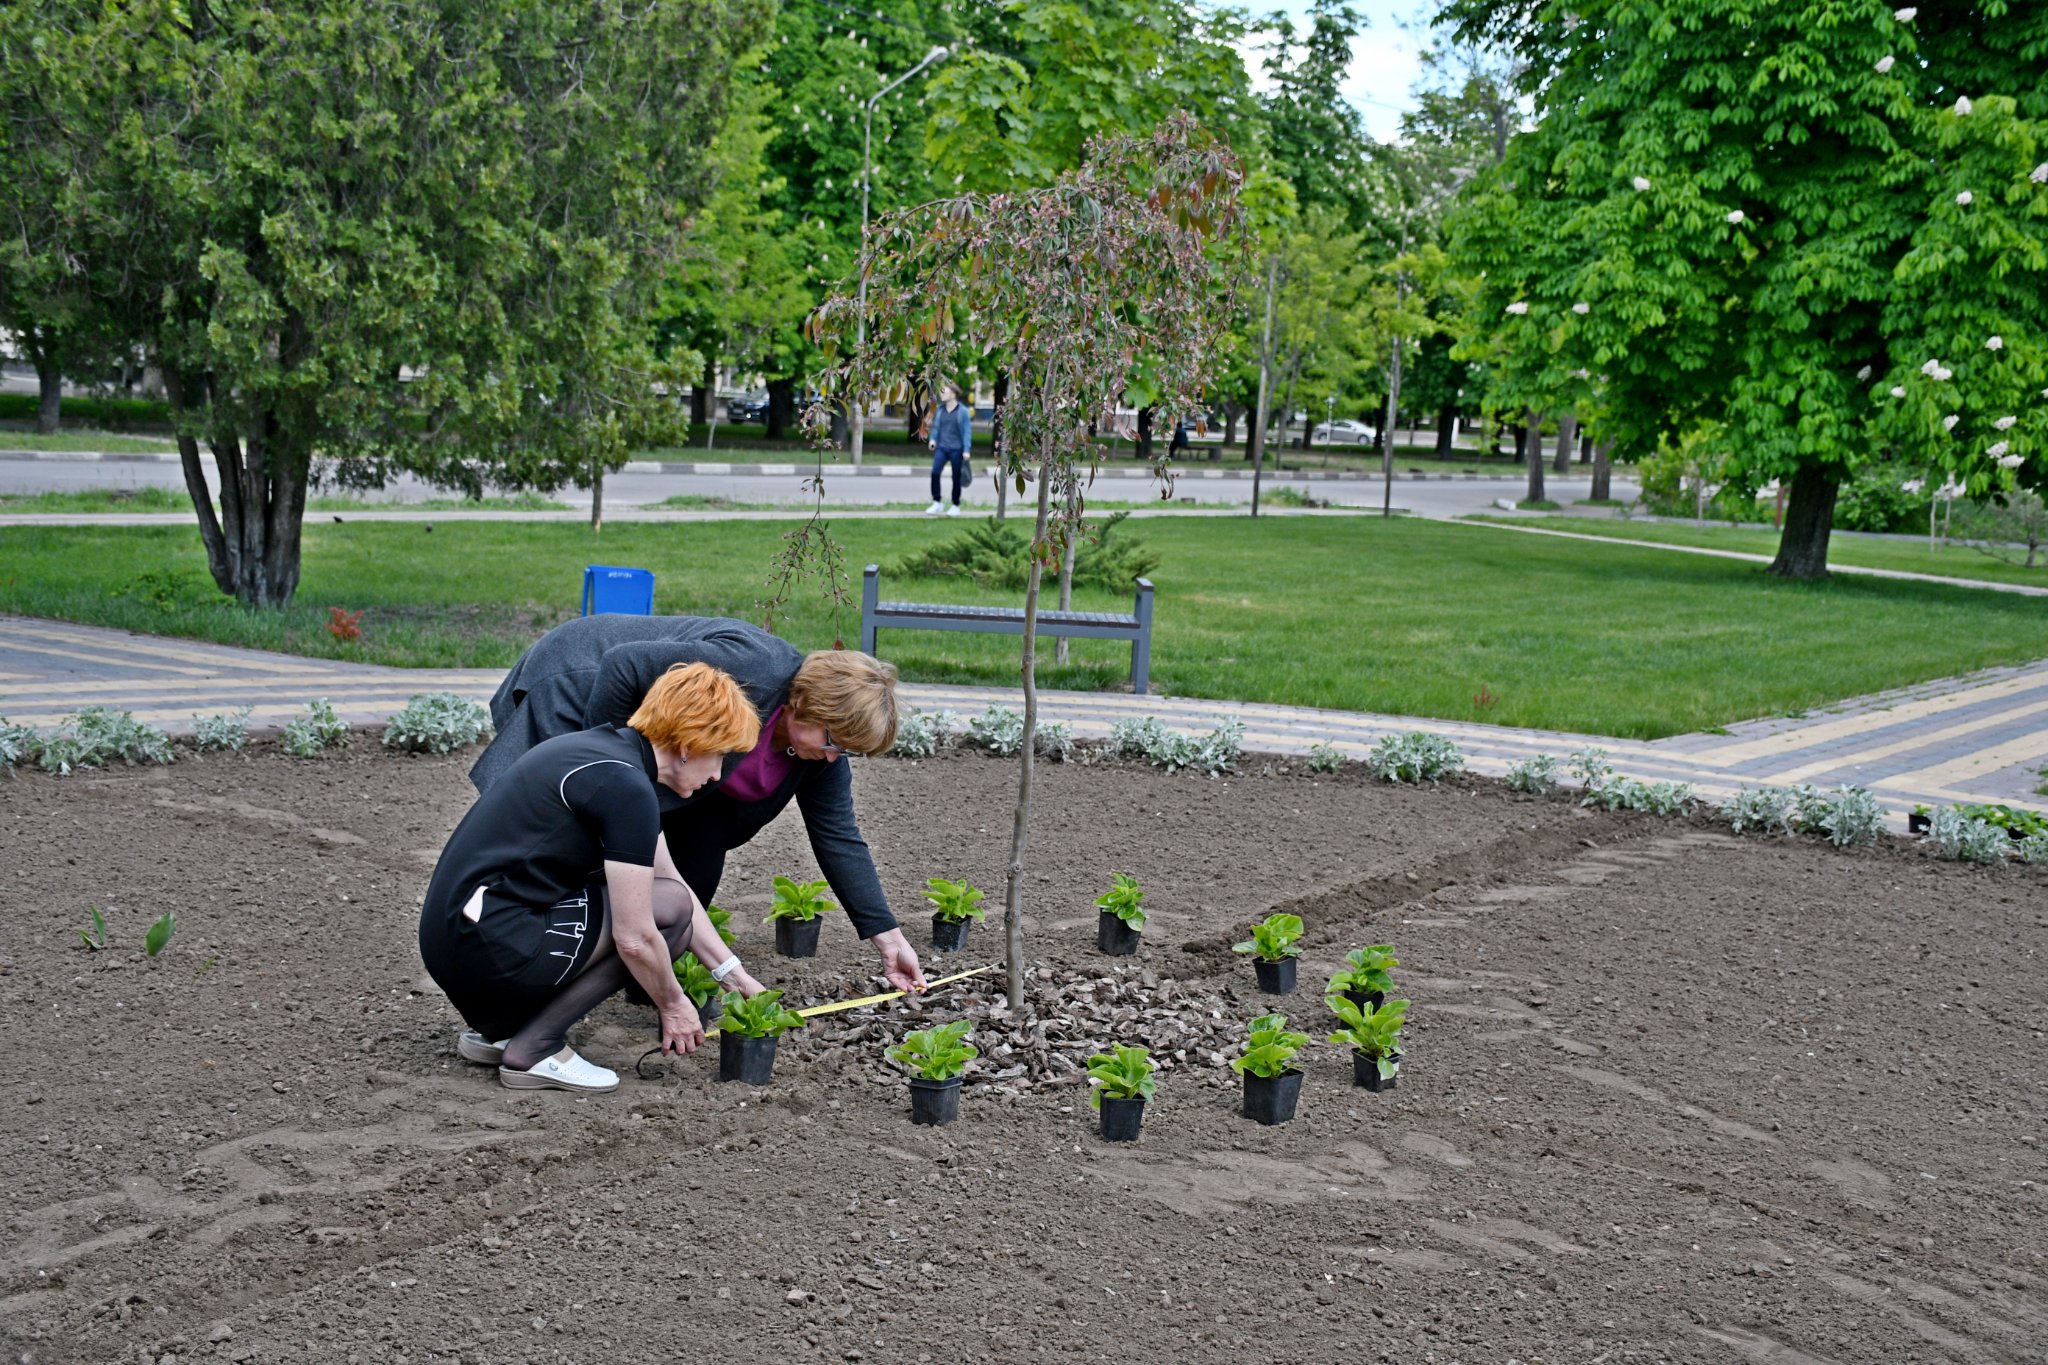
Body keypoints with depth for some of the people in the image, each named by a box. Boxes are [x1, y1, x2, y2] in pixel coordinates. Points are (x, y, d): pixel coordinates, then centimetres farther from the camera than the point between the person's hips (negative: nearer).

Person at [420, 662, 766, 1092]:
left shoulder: (609, 751, 14)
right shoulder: (624, 784, -17)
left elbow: (674, 881, 22)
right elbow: (634, 937, -16)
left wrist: (736, 976, 23)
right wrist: (672, 1004, 3)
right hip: (488, 951, -10)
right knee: (668, 909, -4)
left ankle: (496, 1029, 16)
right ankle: (534, 1049, -2)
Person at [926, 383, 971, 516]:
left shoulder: (962, 412, -5)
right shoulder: (940, 409, 8)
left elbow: (967, 431, -6)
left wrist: (967, 450, -11)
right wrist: (933, 439, -3)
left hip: (956, 449, -3)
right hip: (941, 447, 3)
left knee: (956, 478, 4)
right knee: (935, 472, -13)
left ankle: (955, 506, 17)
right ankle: (937, 503, -3)